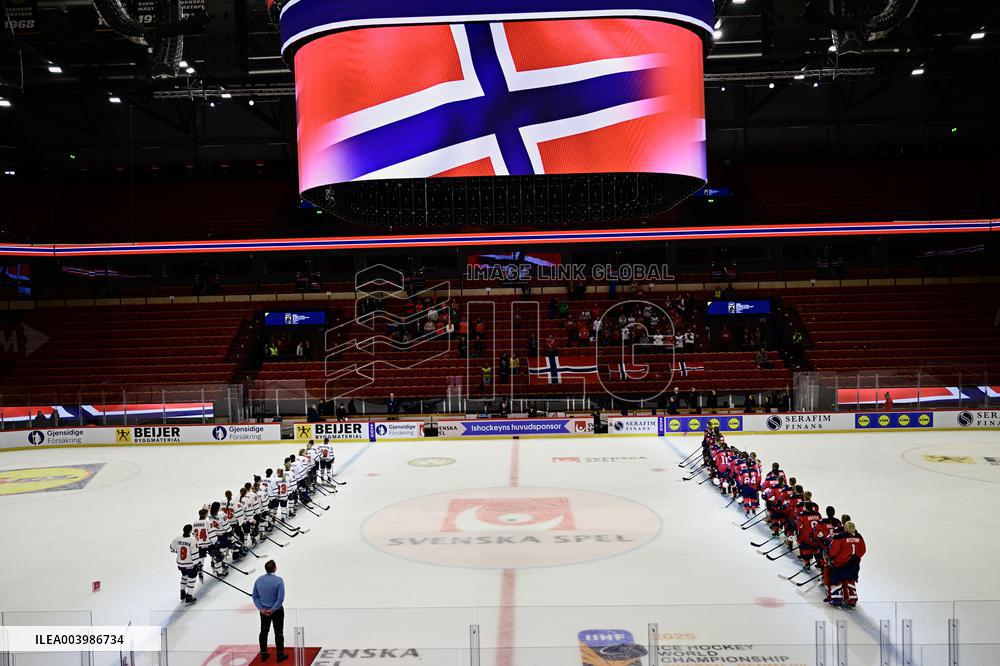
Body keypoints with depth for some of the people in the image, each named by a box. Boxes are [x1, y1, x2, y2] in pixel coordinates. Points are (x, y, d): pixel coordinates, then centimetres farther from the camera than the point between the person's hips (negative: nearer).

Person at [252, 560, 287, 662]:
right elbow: (280, 598, -22)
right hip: (277, 611, -4)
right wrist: (273, 610, -15)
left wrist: (261, 608, -6)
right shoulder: (278, 580, -19)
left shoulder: (258, 580, -5)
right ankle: (280, 655, 19)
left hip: (263, 611, 4)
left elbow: (255, 597, -2)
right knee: (278, 633, 10)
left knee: (264, 632, 20)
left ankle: (264, 655, 29)